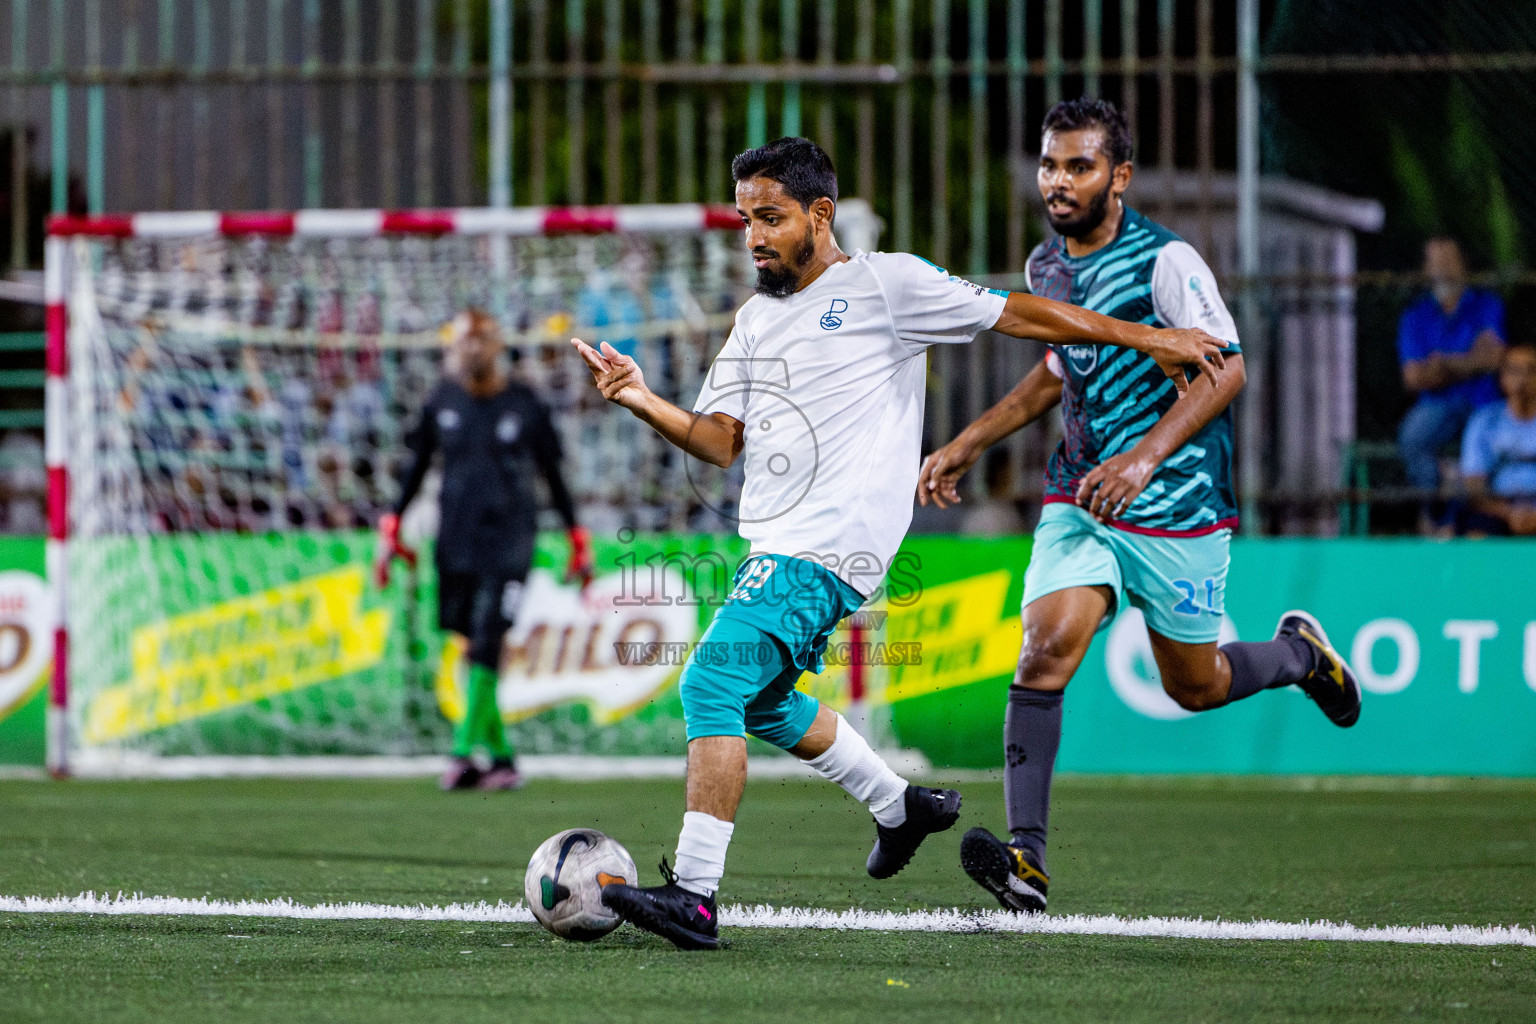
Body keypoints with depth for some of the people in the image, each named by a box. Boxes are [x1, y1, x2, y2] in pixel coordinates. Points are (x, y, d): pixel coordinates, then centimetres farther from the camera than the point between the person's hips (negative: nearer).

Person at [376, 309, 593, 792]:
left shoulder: (524, 405, 0)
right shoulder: (442, 401, 7)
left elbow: (553, 475, 8)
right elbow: (417, 465, 17)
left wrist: (577, 539, 8)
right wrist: (392, 525, 10)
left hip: (508, 539, -4)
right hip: (455, 537, 4)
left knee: (486, 644, -15)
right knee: (470, 647, 4)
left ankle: (464, 751, -18)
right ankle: (500, 756, 11)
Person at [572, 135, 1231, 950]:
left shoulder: (883, 285, -3)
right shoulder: (756, 318, 17)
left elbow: (1015, 313, 0)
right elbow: (720, 441, 13)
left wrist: (1144, 336, -1)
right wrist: (644, 401, -5)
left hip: (829, 549, -9)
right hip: (775, 544, 9)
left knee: (712, 683, -19)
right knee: (763, 705, 22)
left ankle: (693, 895, -20)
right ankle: (901, 806, 42)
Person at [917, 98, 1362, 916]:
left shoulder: (1165, 260, -15)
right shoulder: (1046, 265, 7)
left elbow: (1226, 368, -22)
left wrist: (1145, 456, -34)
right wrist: (969, 444, 19)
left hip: (1176, 507, -5)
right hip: (1079, 498, 5)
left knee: (1196, 687, 9)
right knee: (1045, 649, -18)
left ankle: (1299, 653, 44)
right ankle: (1026, 856, -22)